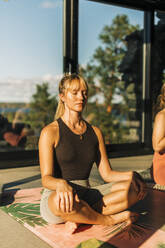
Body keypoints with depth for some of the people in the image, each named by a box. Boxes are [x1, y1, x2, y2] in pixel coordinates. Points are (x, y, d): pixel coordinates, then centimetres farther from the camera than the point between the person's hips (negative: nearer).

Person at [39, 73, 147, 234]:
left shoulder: (95, 132, 11)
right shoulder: (50, 132, -6)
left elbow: (107, 174, 9)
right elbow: (46, 178, -12)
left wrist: (132, 175, -10)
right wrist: (61, 184, -36)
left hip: (86, 195, 5)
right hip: (53, 198, -4)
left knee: (135, 188, -16)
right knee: (61, 201, -41)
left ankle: (80, 218, -20)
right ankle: (110, 219, -13)